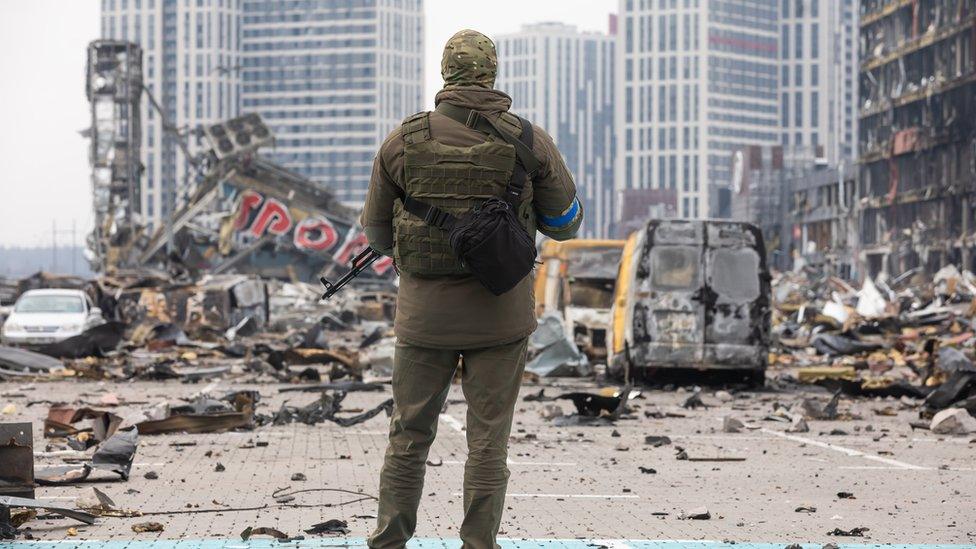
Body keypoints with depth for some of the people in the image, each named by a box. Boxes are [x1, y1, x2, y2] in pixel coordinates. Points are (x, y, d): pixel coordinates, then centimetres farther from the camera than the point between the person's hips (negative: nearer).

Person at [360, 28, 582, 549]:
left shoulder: (404, 140, -4)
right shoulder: (530, 141, -5)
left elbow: (376, 231, 6)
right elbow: (565, 223, 5)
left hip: (425, 313, 1)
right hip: (501, 314, 0)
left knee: (409, 434, 11)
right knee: (488, 437, 7)